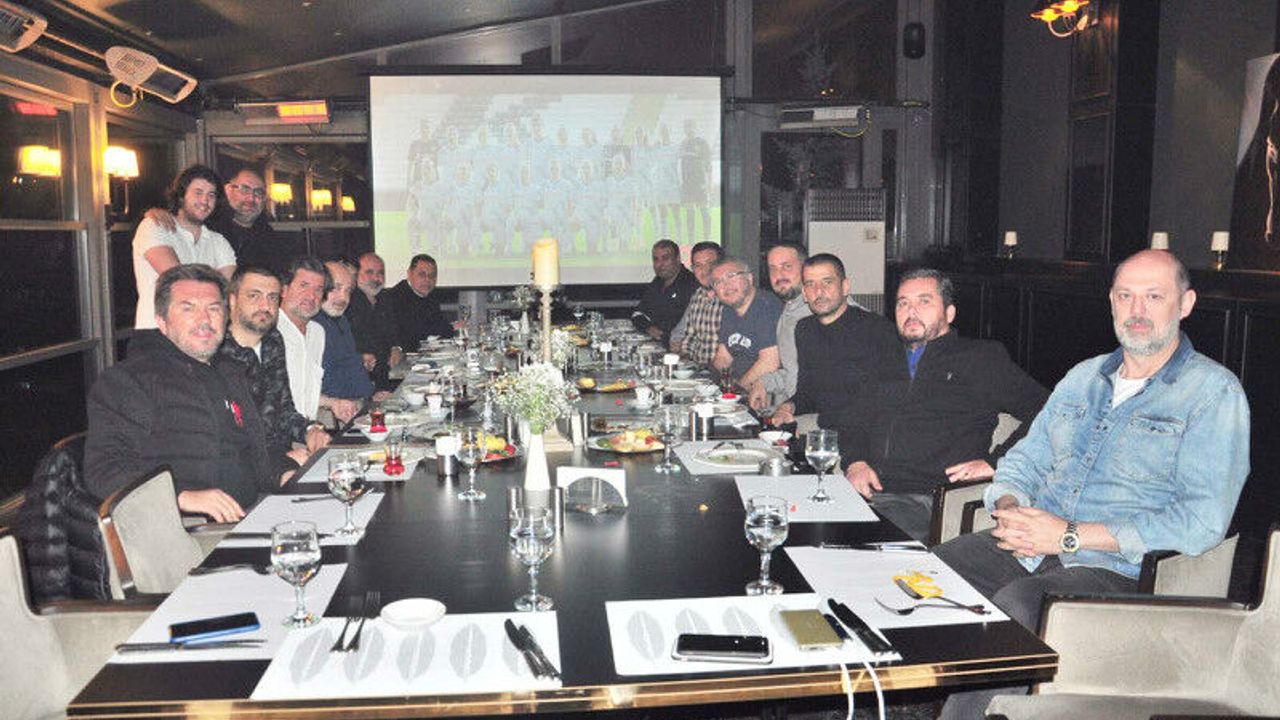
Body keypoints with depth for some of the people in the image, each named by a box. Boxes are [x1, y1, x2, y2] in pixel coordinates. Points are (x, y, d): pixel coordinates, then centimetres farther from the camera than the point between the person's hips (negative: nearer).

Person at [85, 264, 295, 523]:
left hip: (245, 523, 7)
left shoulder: (232, 378, 24)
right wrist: (183, 496, -25)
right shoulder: (126, 380, 0)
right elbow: (103, 469, -11)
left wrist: (283, 474, 9)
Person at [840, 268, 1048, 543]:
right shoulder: (886, 364, 25)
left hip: (925, 500, -4)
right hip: (868, 491, 5)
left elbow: (1044, 412, 3)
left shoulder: (980, 358, 10)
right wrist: (854, 461, 7)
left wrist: (995, 461, -8)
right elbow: (856, 422, 29)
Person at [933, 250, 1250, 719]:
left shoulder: (1214, 392, -1)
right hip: (1027, 547, 6)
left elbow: (1203, 521, -13)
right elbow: (1025, 459, 22)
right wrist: (1010, 508, -4)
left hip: (1117, 569, -5)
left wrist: (1071, 536, -15)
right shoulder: (1083, 377, 19)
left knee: (1014, 605, -34)